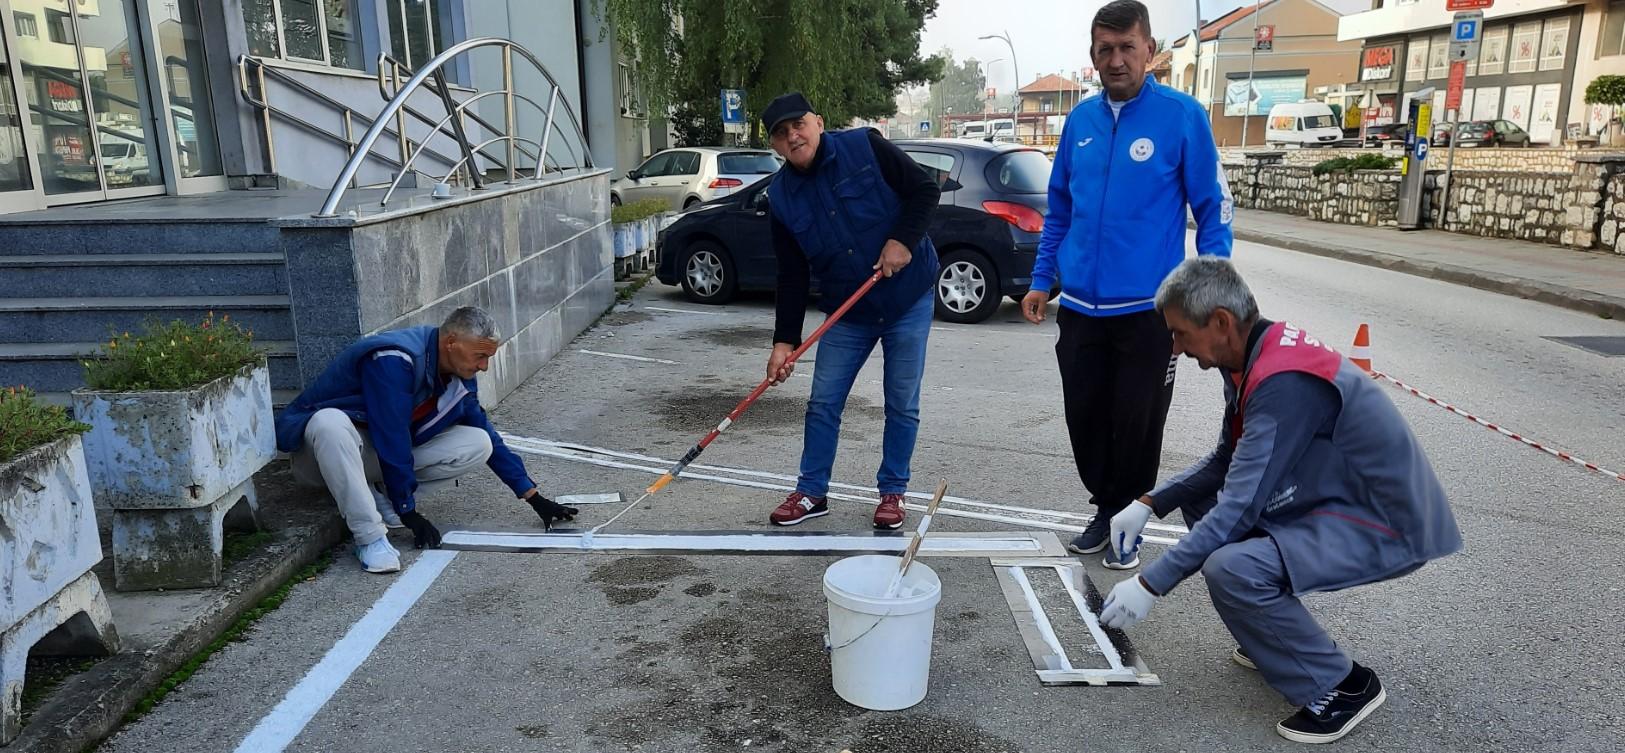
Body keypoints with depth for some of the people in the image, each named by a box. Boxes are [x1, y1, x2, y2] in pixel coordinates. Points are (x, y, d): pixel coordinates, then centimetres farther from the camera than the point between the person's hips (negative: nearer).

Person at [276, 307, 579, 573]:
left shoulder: (460, 377, -5)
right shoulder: (394, 360, -30)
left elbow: (489, 435, 4)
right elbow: (392, 441, -29)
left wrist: (534, 498, 1)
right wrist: (409, 514, -23)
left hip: (383, 456, 6)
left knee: (478, 444, -13)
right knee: (331, 423, -43)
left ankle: (380, 493, -6)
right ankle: (370, 538, -33)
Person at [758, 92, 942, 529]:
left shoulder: (864, 147, -11)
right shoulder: (782, 197, -2)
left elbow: (925, 189, -6)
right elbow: (792, 276, -1)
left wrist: (904, 239, -20)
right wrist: (785, 341, -6)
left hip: (909, 300, -3)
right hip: (847, 312, 3)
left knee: (902, 406, 5)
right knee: (823, 403, 5)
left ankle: (893, 491, 22)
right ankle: (812, 492, 22)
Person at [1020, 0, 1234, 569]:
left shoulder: (1182, 116, -7)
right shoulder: (1080, 119, 7)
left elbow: (1213, 209, -4)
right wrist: (1042, 280, 12)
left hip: (1148, 309, -4)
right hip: (1080, 307, 4)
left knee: (1136, 426, 7)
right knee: (1084, 418, 12)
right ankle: (1104, 511, 33)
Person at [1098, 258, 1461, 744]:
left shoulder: (1285, 381, -27)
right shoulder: (1254, 356, 2)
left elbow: (1241, 506, -27)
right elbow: (1226, 462, 14)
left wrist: (1150, 586, -22)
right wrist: (1149, 504, 2)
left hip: (1388, 526, -10)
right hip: (1337, 500, 10)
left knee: (1232, 569, -29)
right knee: (1199, 498, 9)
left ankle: (1343, 686, -4)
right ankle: (1278, 638, 18)